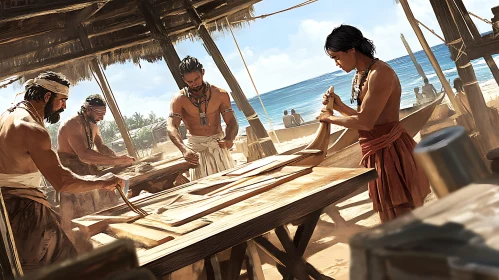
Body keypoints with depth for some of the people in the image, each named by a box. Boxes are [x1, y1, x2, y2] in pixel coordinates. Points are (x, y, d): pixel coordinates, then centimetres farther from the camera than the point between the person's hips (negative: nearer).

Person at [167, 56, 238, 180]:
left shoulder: (220, 94, 0)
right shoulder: (179, 99, -5)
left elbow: (232, 122, -3)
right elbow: (171, 127, -15)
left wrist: (229, 138, -27)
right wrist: (184, 149, -33)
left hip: (218, 144, 2)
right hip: (196, 149, -1)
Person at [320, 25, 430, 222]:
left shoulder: (379, 73, -18)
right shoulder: (359, 77, 11)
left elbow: (366, 122, -22)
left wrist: (330, 118, -10)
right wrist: (339, 105, 2)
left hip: (389, 150, -10)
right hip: (375, 152, 10)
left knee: (405, 216, 1)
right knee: (390, 217, 19)